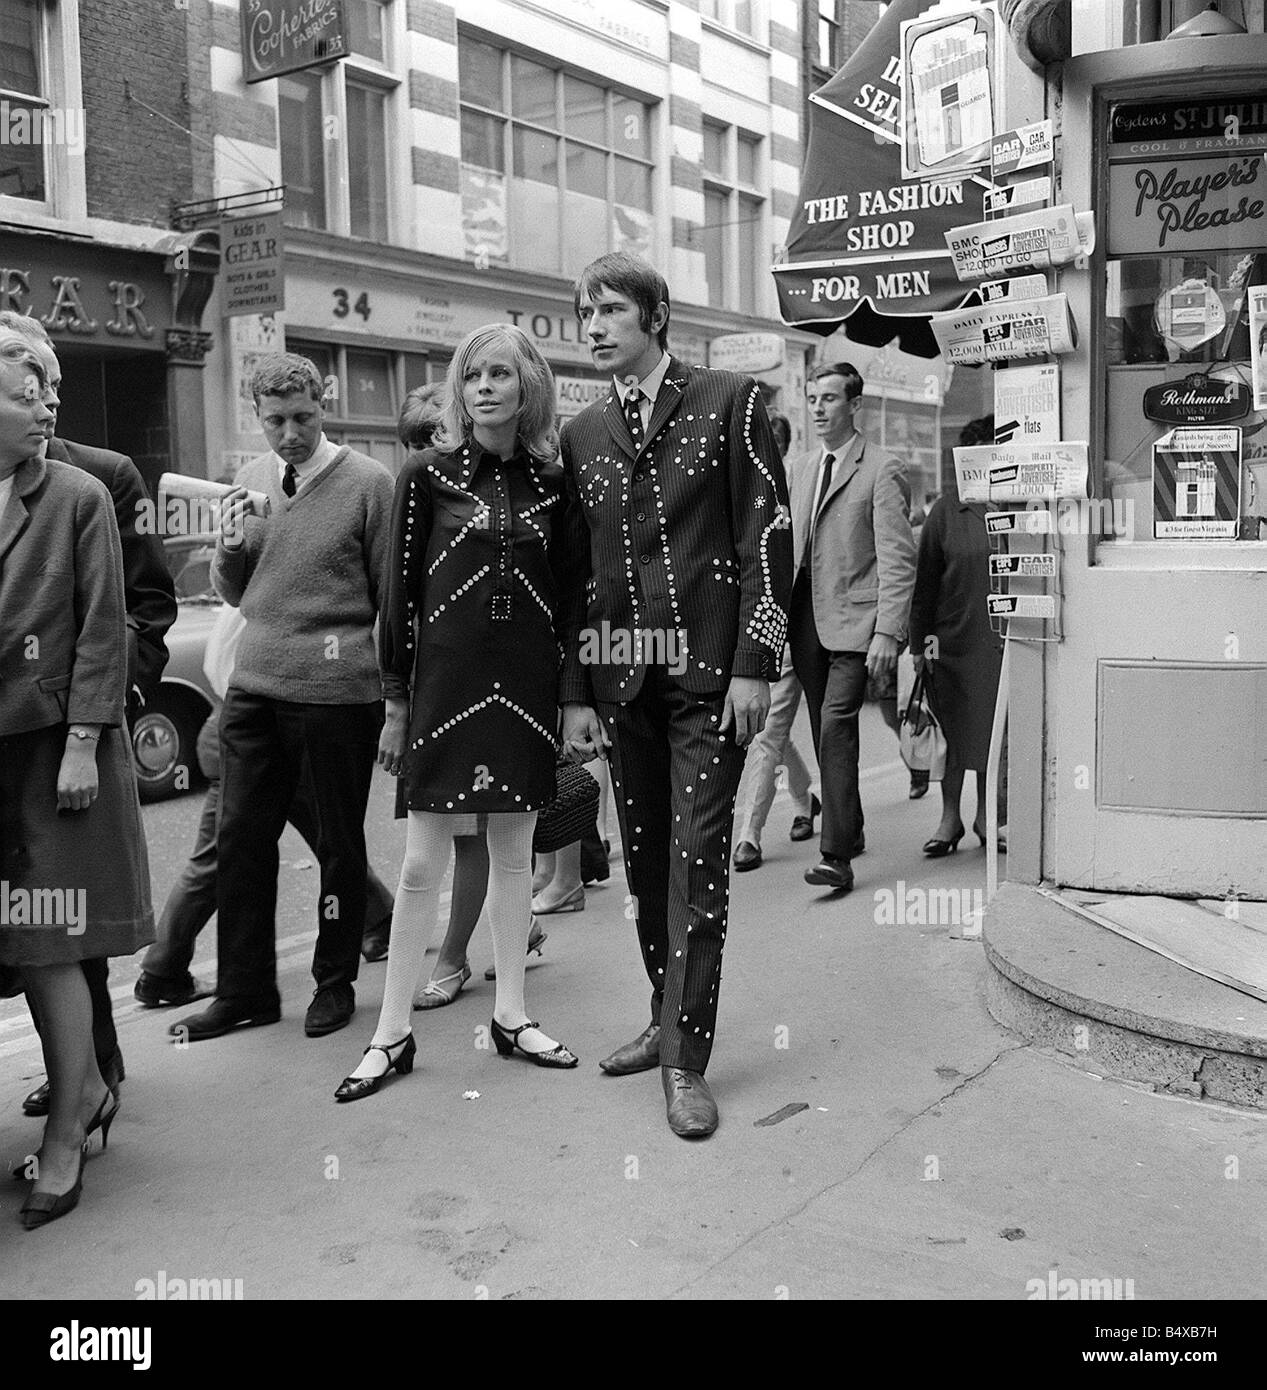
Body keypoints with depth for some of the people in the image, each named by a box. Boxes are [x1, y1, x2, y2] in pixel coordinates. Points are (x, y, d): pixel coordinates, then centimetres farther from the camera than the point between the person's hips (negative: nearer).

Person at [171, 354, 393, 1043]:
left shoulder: (368, 482, -7)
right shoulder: (251, 479, 11)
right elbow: (234, 593, 17)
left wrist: (397, 694, -7)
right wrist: (230, 545, -4)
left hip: (338, 694, -5)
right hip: (254, 688, 5)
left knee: (339, 844, 7)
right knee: (240, 838, 7)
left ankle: (336, 982, 23)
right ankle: (245, 991, 19)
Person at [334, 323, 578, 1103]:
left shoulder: (552, 481, 5)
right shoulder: (427, 474, -1)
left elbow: (568, 592, 8)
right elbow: (400, 590, -1)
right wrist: (396, 701, -3)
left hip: (527, 688, 2)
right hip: (444, 682, -2)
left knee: (514, 855, 11)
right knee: (422, 865, 2)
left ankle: (512, 1015, 25)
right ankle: (393, 1033, 13)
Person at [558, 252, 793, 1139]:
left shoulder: (730, 402, 0)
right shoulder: (582, 435, 13)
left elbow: (768, 535, -5)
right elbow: (574, 570, 12)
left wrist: (754, 664, -11)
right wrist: (576, 693, 6)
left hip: (708, 674, -4)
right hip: (621, 680, 5)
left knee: (697, 863, -4)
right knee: (643, 862, 10)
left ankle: (687, 1061, 3)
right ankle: (668, 1020, 26)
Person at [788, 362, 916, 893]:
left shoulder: (881, 470, -5)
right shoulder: (799, 469, 16)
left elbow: (897, 560, -10)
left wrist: (887, 632, -18)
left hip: (854, 622, -6)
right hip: (806, 622, 7)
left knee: (836, 726, -16)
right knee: (825, 733, 11)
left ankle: (837, 856, -15)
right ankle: (849, 830, 26)